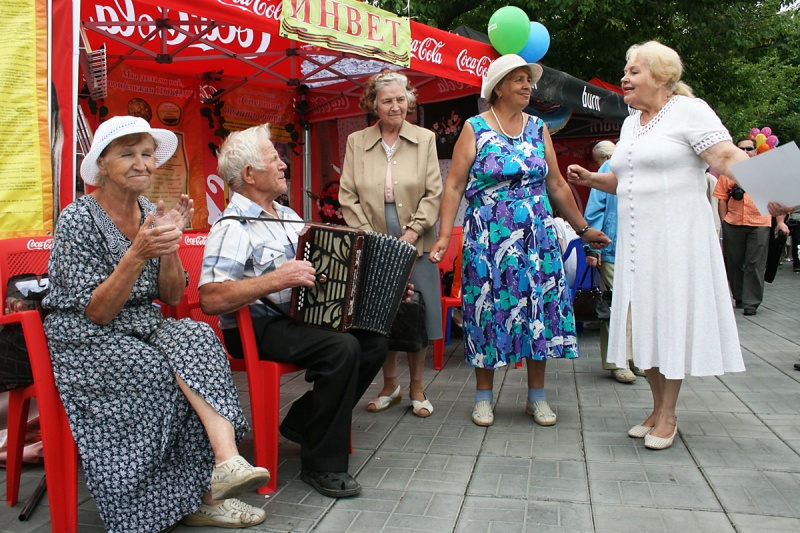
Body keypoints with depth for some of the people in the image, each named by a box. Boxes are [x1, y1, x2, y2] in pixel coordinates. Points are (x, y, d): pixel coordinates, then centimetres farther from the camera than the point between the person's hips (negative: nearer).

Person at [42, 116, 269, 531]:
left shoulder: (150, 213, 6)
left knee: (196, 337, -28)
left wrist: (169, 245, -14)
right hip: (86, 341, -4)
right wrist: (137, 254, -29)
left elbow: (172, 297, 4)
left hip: (144, 331, 5)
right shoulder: (78, 220, -11)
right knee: (168, 371, -31)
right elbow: (96, 314, -16)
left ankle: (226, 461, -33)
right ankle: (202, 493, -18)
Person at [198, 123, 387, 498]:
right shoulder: (232, 228, -13)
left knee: (373, 343, -8)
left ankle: (303, 423, 9)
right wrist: (275, 279, -29)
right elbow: (211, 300, -25)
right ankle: (322, 464, -13)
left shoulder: (288, 217, 16)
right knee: (341, 349, -28)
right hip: (255, 328, -8)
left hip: (301, 316, 9)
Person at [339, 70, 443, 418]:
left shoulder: (425, 139, 5)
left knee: (418, 314, 3)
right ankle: (390, 385, 23)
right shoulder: (356, 142, 6)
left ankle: (416, 387, 19)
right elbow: (348, 196, 2)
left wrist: (412, 232, -12)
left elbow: (434, 193, -1)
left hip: (416, 244, 0)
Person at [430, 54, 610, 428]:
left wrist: (583, 229, 16)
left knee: (539, 307, 4)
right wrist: (444, 236, -15)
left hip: (537, 237, 4)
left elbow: (557, 186, 15)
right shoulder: (475, 128, 0)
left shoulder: (538, 129, 11)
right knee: (489, 309, 1)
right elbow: (454, 186, -5)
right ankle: (483, 396, 16)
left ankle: (537, 397, 18)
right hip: (489, 238, -3)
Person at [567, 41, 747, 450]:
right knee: (644, 320, 9)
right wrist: (590, 179, 10)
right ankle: (658, 409, 23)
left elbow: (726, 157, -17)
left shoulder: (689, 110, -5)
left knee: (672, 317, -1)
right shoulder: (630, 123, 17)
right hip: (635, 239, 7)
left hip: (676, 235, -7)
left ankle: (668, 415, 12)